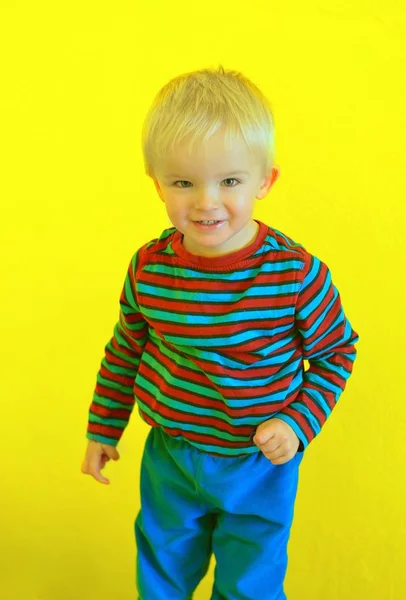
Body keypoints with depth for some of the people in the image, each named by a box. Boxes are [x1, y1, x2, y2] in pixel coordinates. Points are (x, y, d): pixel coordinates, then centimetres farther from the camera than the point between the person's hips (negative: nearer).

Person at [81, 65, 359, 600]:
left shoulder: (298, 273, -23)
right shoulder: (148, 269, -14)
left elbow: (337, 351, -6)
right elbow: (124, 351, 3)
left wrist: (299, 421, -18)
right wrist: (103, 429, 11)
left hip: (260, 466, -2)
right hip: (169, 457, 3)